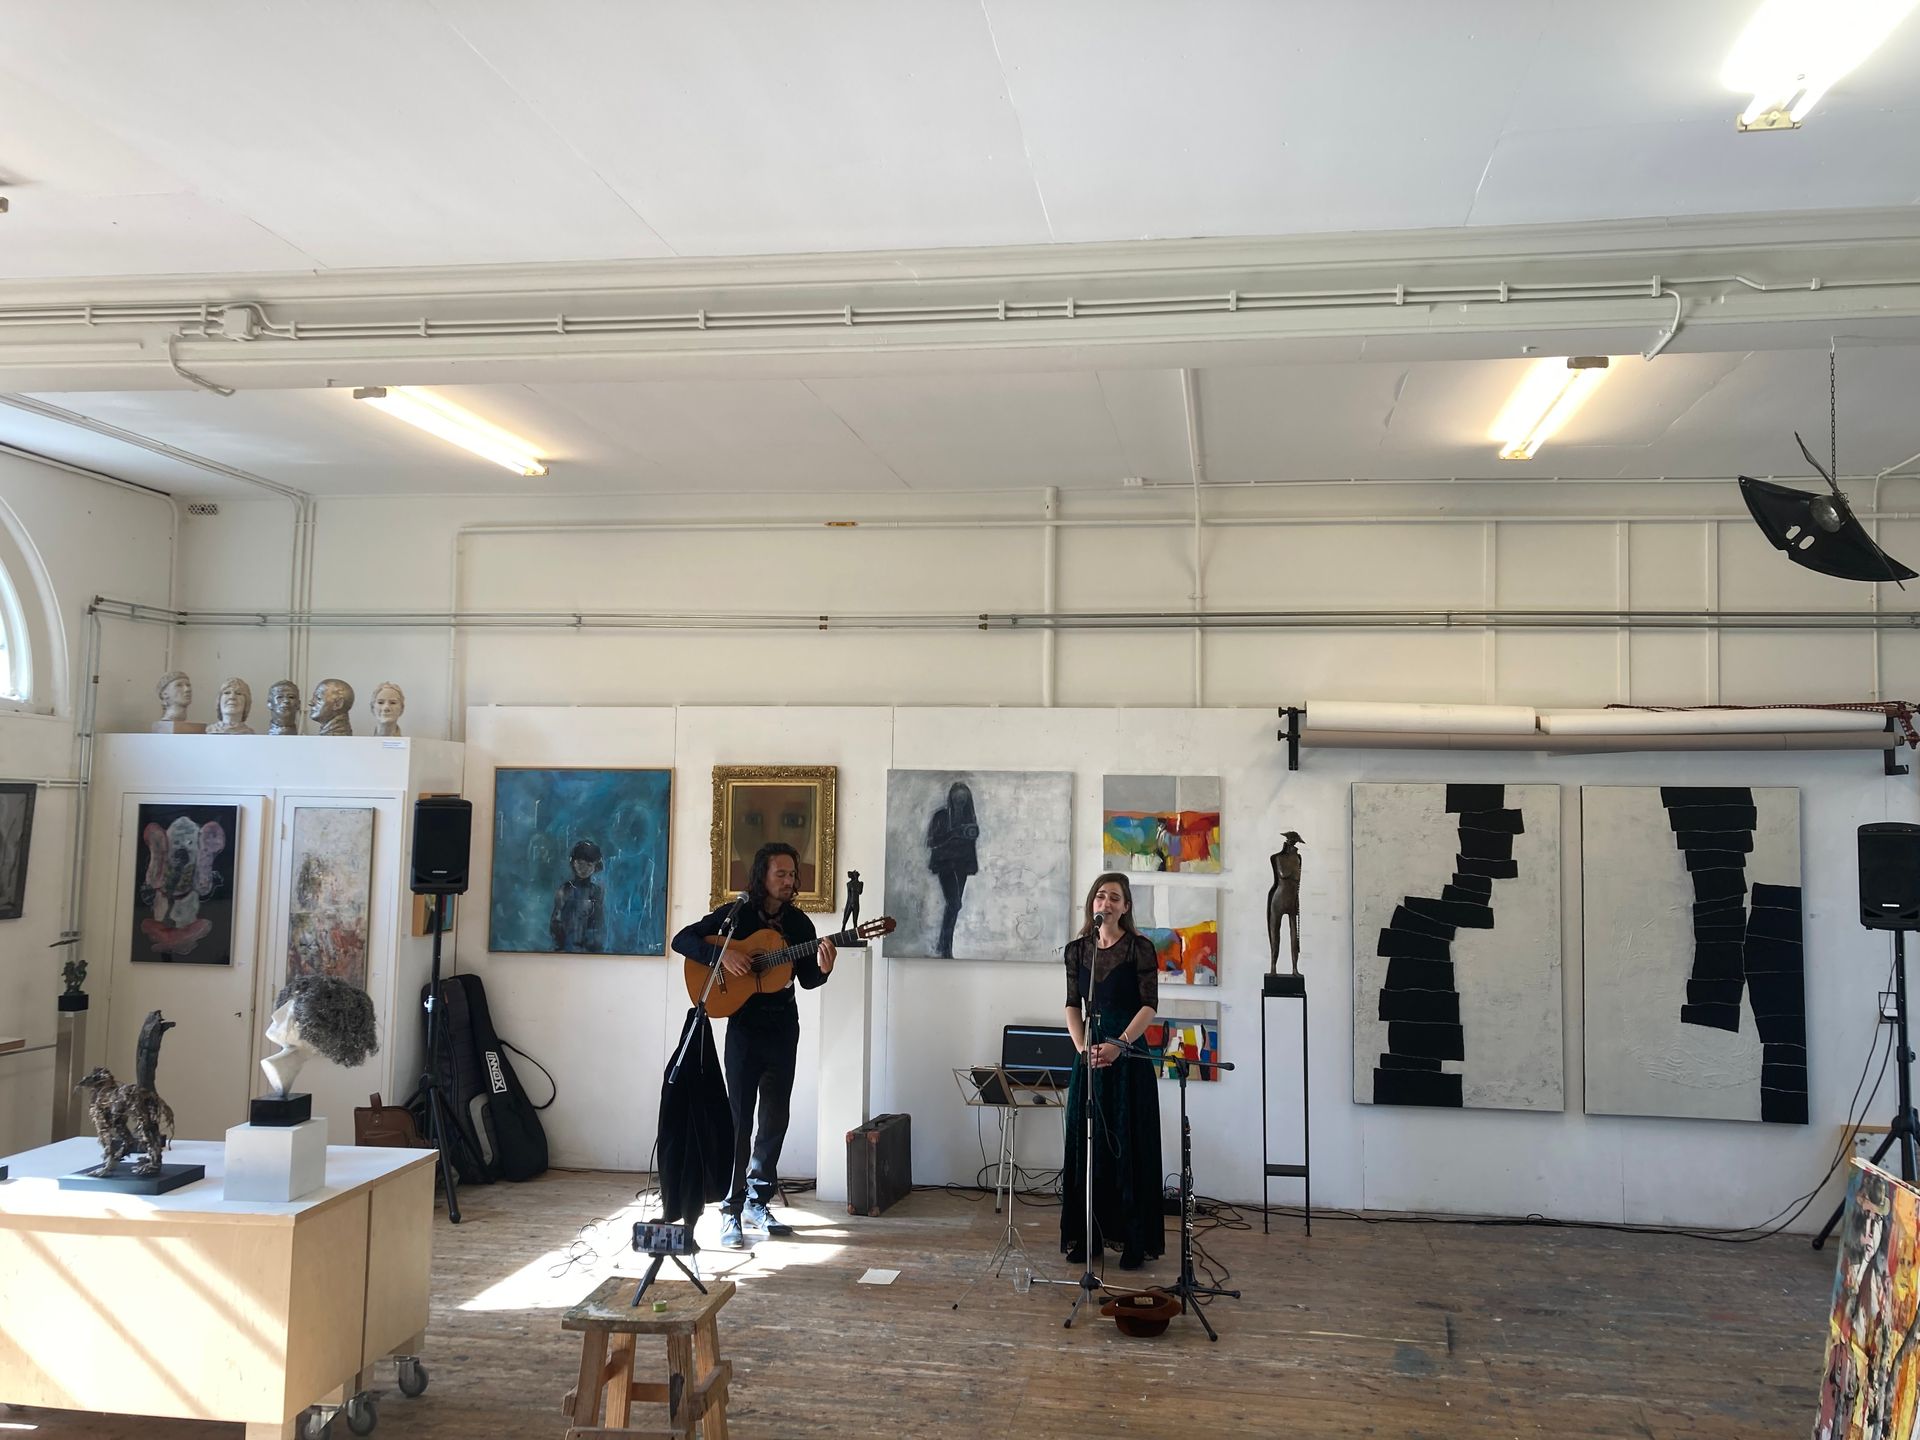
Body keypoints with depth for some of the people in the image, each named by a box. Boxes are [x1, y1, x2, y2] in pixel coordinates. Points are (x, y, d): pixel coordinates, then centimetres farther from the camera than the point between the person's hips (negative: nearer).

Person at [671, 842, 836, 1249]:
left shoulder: (799, 922, 6)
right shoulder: (736, 913, -4)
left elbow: (807, 979, 7)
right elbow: (681, 940, -8)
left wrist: (822, 968, -15)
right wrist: (721, 954, -23)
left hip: (783, 1029, 4)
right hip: (745, 1028, -4)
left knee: (775, 1120, 9)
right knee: (740, 1120, -5)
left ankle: (757, 1202, 22)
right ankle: (732, 1211, 2)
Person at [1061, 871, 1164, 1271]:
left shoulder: (1140, 948, -4)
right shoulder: (1077, 949, 9)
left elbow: (1149, 1005, -9)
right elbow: (1072, 1005, 7)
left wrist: (1118, 1045, -20)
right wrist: (1083, 1048, -8)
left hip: (1128, 1056, -4)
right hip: (1090, 1055, 4)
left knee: (1129, 1146, -1)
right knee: (1086, 1143, 7)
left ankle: (1135, 1240, 6)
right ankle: (1086, 1236, 16)